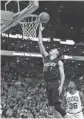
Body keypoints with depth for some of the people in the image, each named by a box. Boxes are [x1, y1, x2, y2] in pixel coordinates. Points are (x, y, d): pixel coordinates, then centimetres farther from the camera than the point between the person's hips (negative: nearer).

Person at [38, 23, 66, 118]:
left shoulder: (59, 62, 3)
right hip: (48, 85, 6)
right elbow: (40, 44, 14)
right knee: (53, 107, 4)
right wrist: (40, 31, 12)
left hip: (56, 84, -5)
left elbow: (62, 75, -3)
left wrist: (61, 86, -17)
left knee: (57, 105, -17)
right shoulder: (46, 57, 16)